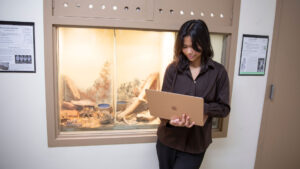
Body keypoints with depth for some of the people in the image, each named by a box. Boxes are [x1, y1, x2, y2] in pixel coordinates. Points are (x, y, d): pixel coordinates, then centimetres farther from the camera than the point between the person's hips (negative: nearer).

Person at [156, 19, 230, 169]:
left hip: (196, 142, -1)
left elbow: (224, 108, -2)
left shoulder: (218, 72, -5)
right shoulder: (173, 69, -3)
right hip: (168, 138, 2)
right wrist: (170, 120, -24)